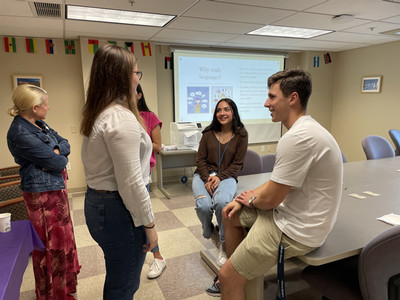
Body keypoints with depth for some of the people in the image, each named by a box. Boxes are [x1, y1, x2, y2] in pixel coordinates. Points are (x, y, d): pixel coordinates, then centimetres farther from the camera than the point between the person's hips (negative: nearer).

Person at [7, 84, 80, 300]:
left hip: (56, 187, 10)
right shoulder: (20, 134, -24)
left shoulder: (38, 124, 5)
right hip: (43, 193, -10)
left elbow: (64, 143, 5)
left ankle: (65, 278, 49)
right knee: (51, 242, 7)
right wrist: (60, 157, -2)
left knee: (62, 234, 25)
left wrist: (55, 152, -16)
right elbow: (56, 163, -24)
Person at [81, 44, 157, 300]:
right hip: (119, 210, -10)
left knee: (116, 279, 27)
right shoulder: (121, 117, -22)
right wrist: (149, 224, -14)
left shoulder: (97, 115, 8)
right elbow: (131, 182, -24)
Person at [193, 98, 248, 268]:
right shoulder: (209, 133, 7)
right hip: (204, 175, 2)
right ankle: (208, 232, 11)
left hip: (227, 176, -2)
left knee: (221, 202, -35)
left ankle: (224, 244, -8)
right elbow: (200, 159, 5)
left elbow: (237, 163, 0)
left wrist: (219, 177, -14)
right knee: (203, 205, -28)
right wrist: (207, 179, -11)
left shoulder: (241, 134, 3)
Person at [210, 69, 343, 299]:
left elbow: (271, 198, -22)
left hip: (296, 230, -10)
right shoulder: (307, 128, 7)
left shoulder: (297, 138, -28)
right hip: (292, 213, 11)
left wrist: (251, 200, 0)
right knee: (230, 214, 20)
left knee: (229, 278, -6)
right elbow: (277, 183, 13)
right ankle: (235, 268, 33)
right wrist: (243, 199, 5)